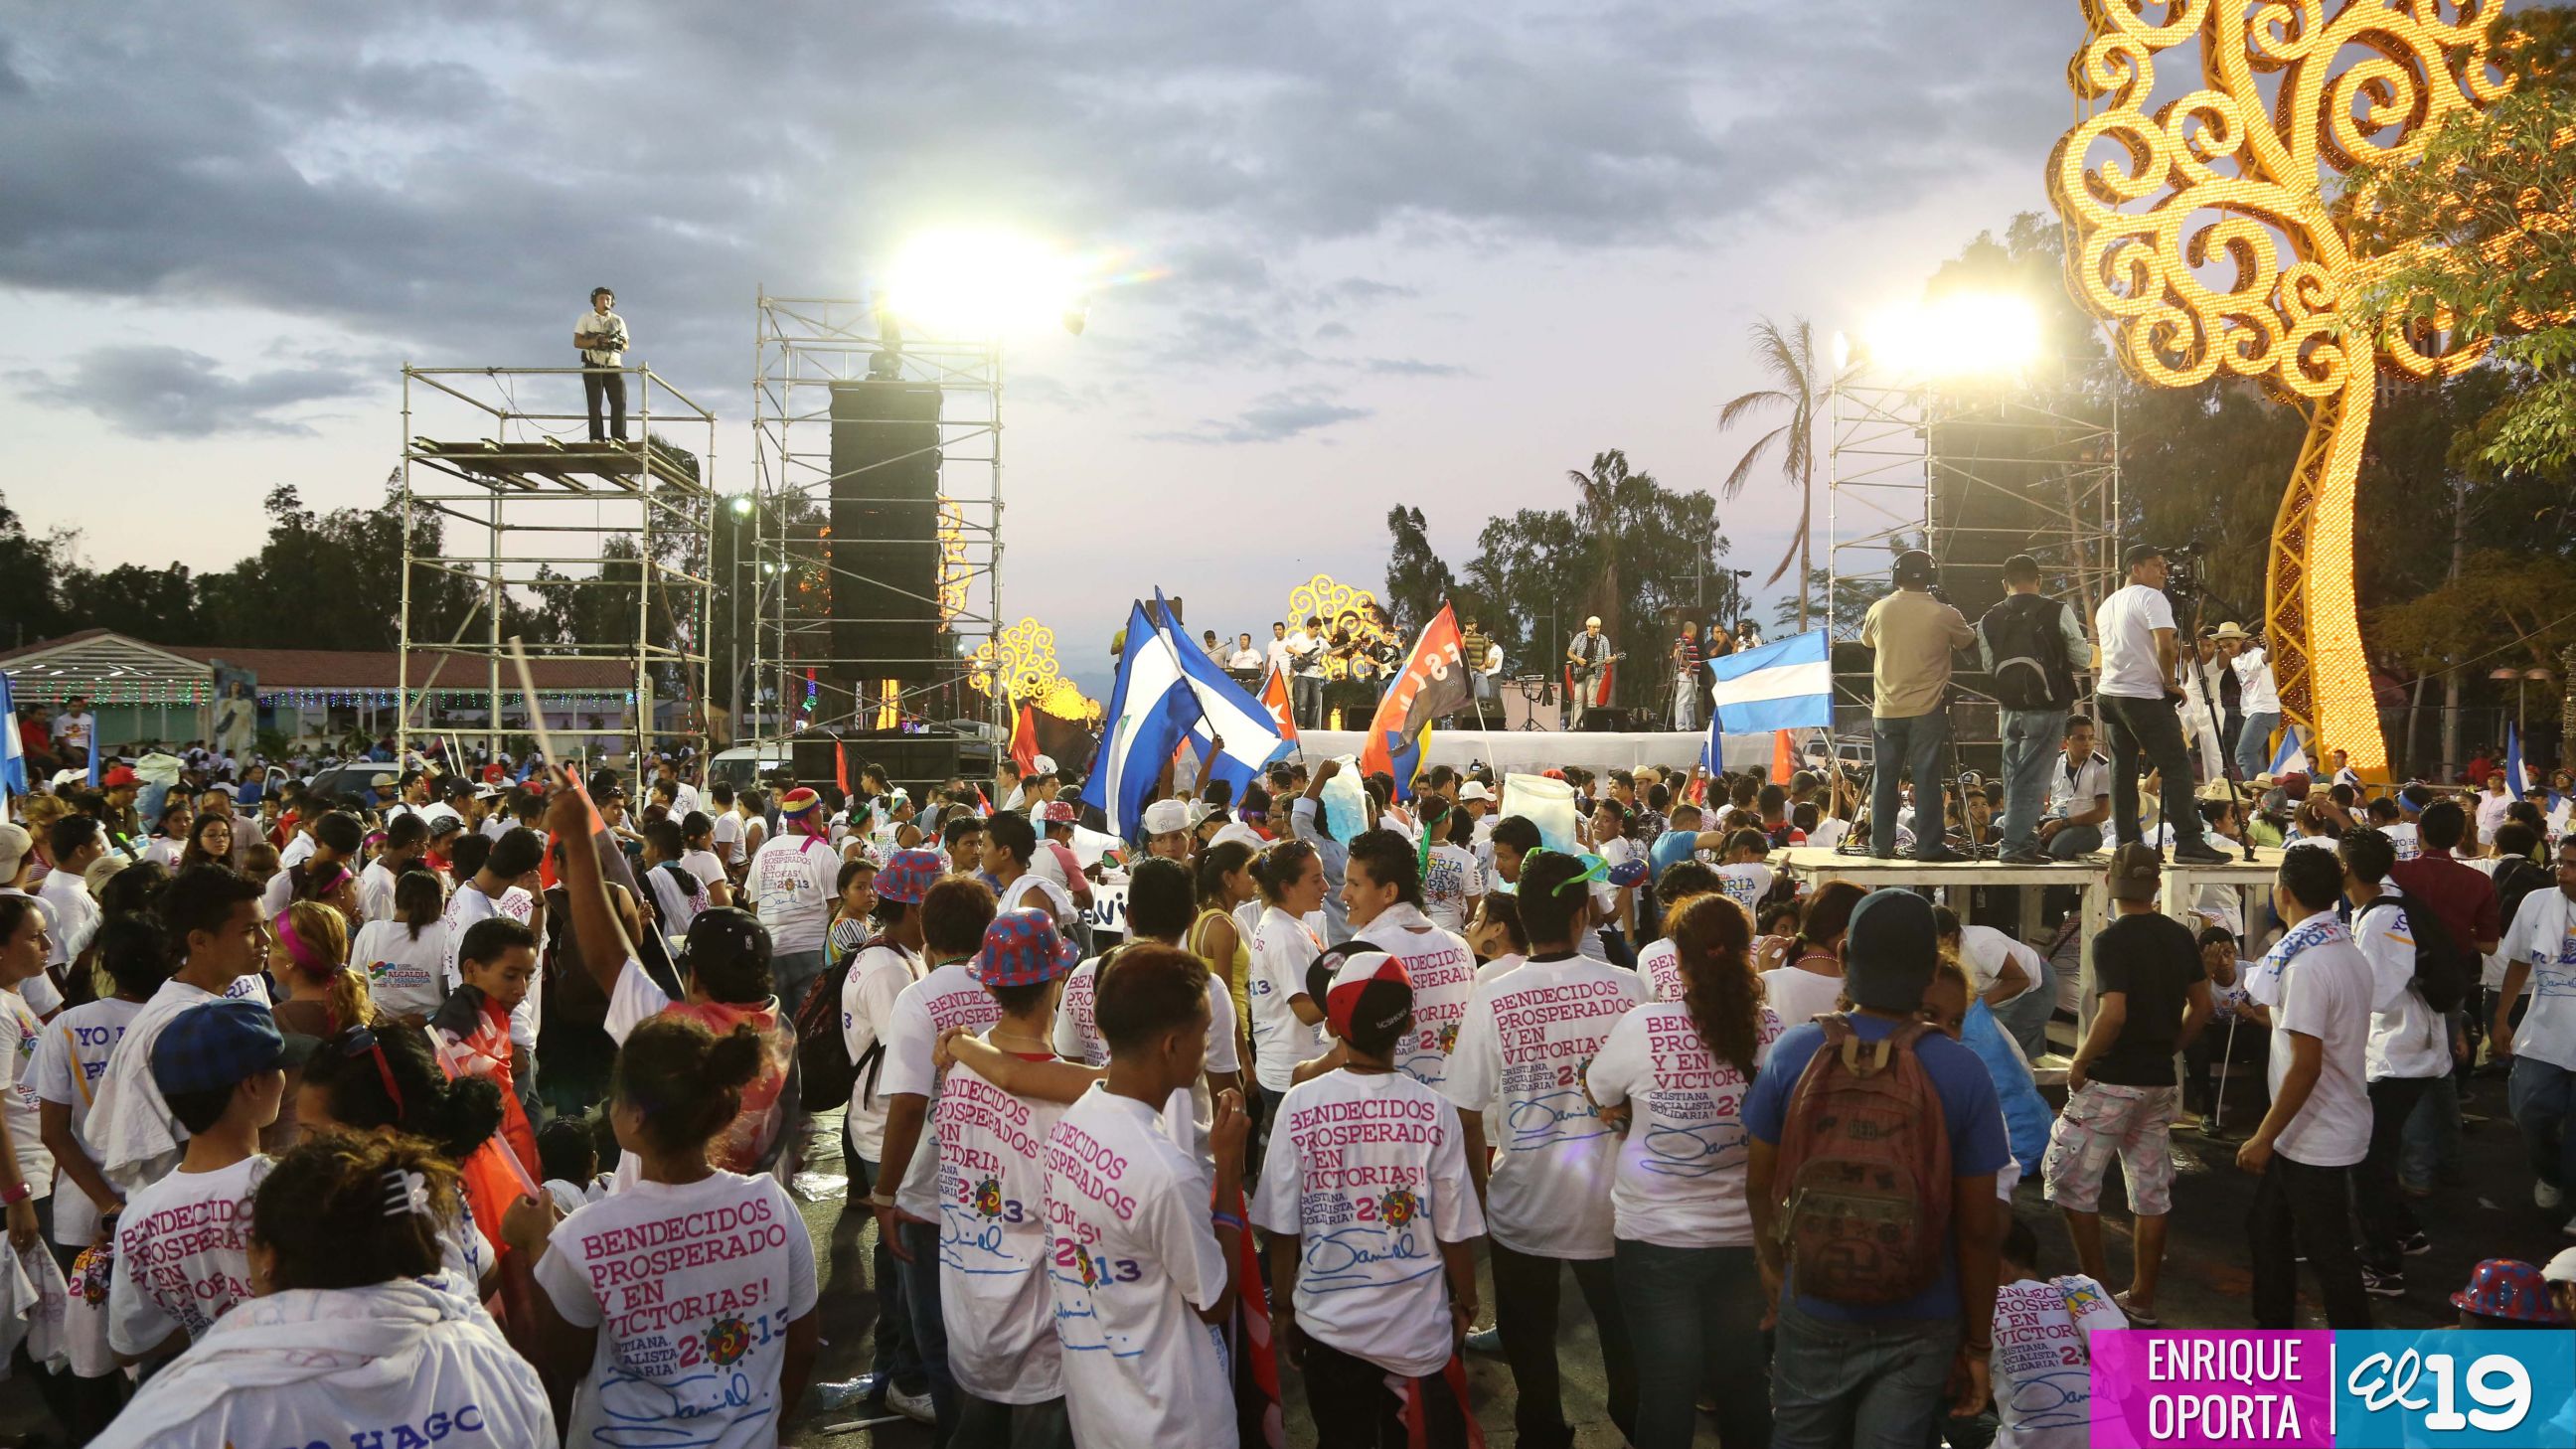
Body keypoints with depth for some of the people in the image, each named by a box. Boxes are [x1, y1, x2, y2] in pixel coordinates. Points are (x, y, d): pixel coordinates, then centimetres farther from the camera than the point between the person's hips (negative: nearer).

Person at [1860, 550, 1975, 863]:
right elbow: (1968, 641, 11)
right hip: (1927, 710, -3)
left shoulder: (1879, 610, 0)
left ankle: (1881, 844, 11)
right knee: (1928, 779, 1)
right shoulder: (1943, 614, -8)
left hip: (1886, 709, 3)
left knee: (1884, 778, 9)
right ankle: (1928, 846, 0)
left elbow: (1867, 641, 20)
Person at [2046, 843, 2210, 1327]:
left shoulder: (2112, 940, -17)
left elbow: (2113, 1014, -25)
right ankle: (2141, 1300, 18)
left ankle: (2097, 1285, 8)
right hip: (2161, 1084, 7)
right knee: (2152, 1192, 11)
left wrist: (2080, 1061, -13)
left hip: (2111, 1083, -7)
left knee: (2069, 1179, 6)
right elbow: (2201, 1007, 12)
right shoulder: (2180, 937, 5)